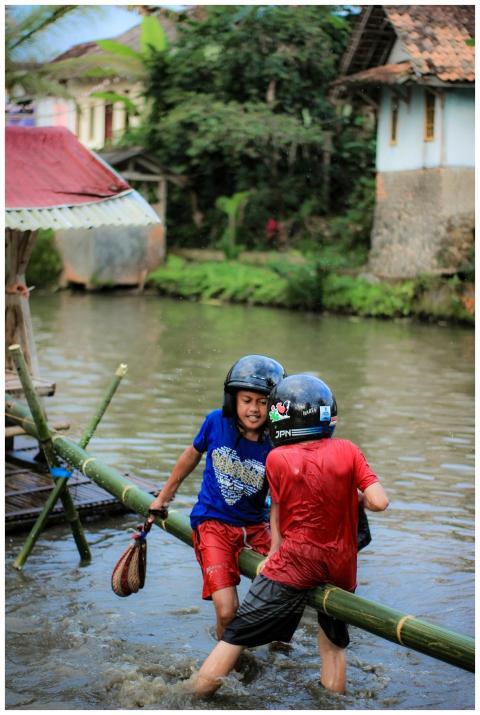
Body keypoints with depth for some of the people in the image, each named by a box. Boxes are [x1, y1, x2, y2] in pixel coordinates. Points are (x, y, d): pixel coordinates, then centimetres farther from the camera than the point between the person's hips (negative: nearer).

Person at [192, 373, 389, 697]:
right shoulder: (348, 450, -4)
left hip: (294, 561, -3)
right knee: (334, 642, 20)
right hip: (342, 566, 3)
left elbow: (277, 512, 3)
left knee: (237, 635, 3)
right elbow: (380, 502, -9)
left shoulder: (277, 458, -7)